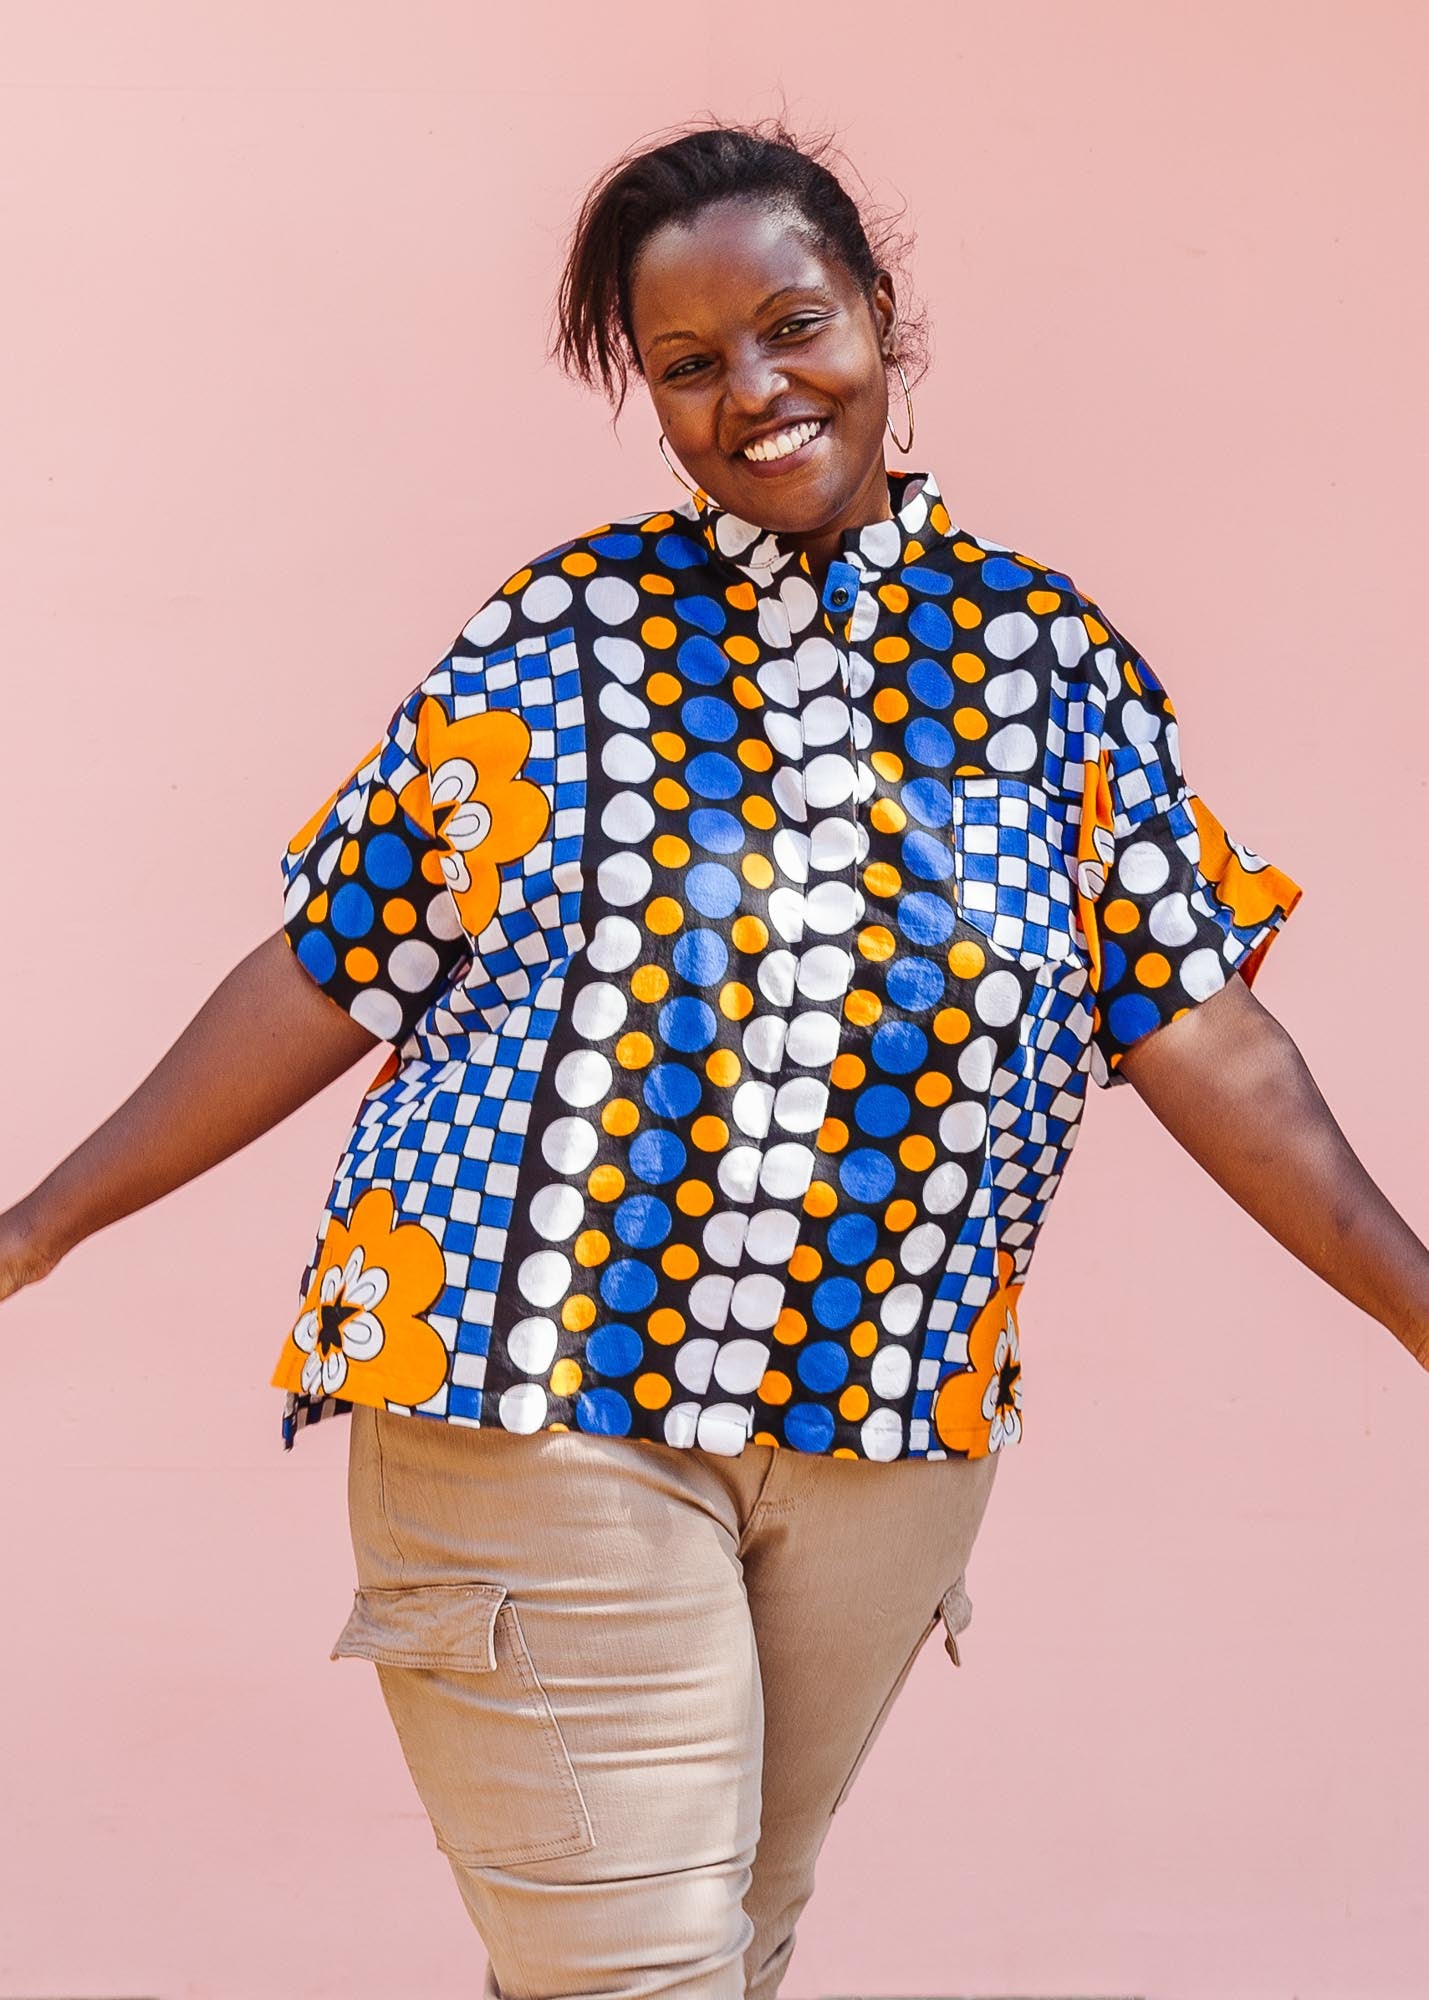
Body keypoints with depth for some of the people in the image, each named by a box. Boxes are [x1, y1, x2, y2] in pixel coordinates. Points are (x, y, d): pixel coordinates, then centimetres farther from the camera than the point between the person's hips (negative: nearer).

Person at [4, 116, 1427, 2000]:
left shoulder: (1053, 661, 4)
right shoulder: (562, 631, -1)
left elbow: (1195, 1023, 3)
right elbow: (331, 974, 0)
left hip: (893, 1421, 3)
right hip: (537, 1404, -2)